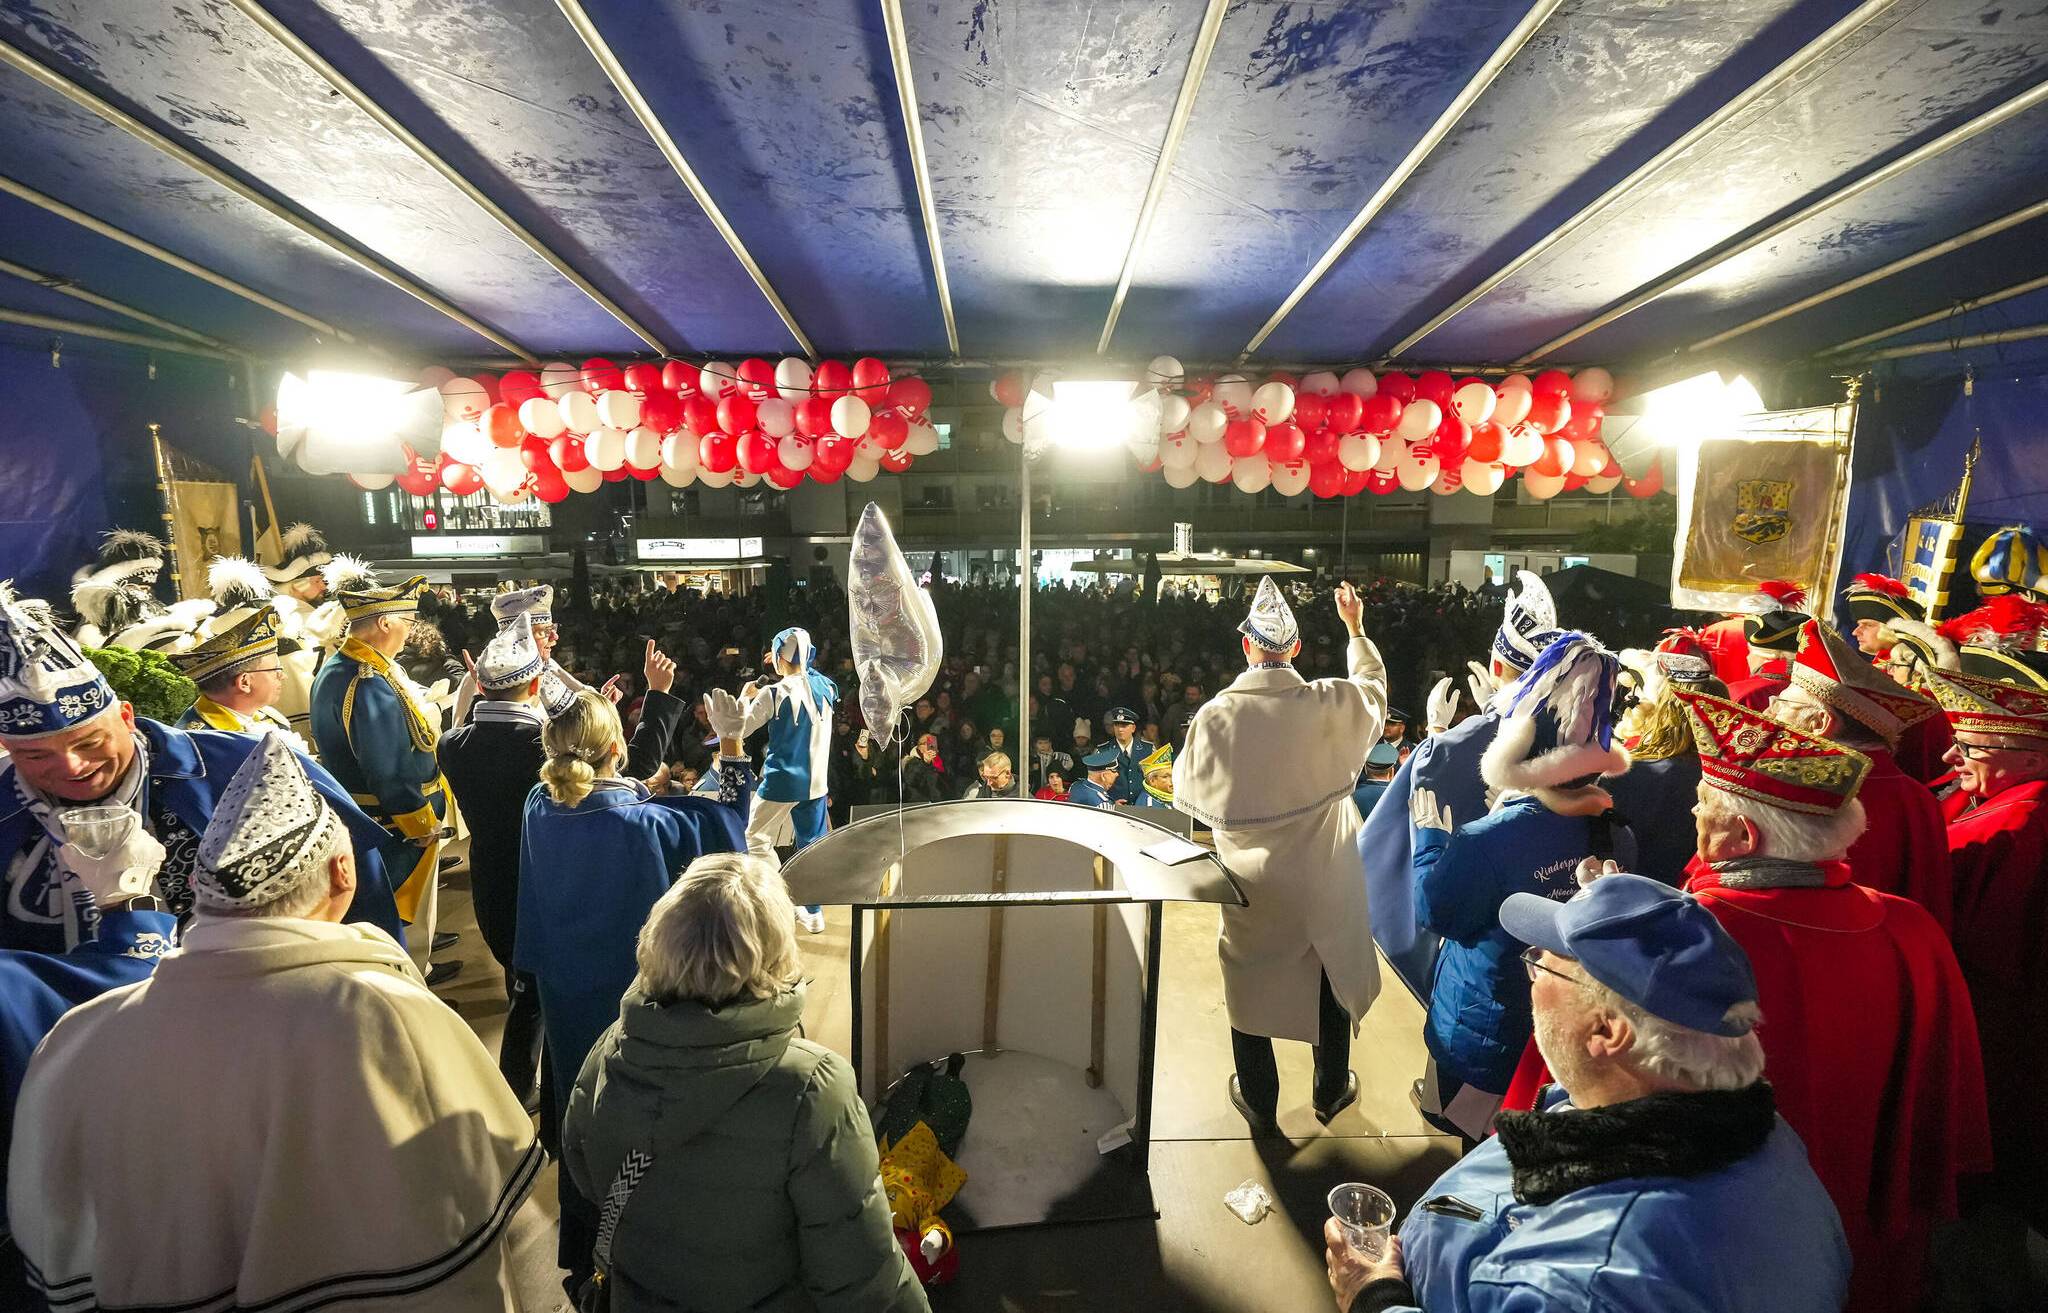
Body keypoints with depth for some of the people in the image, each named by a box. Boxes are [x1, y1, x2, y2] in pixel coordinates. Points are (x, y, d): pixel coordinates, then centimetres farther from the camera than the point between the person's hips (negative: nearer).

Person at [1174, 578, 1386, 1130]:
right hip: (1321, 881, 1)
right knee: (1329, 978, 22)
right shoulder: (1331, 704, -17)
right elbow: (1373, 688, 6)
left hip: (1250, 883, -1)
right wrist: (1355, 628, 19)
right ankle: (1331, 1092, 42)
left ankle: (1259, 1104, 33)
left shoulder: (1215, 715, -20)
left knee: (1248, 984, 18)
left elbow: (1189, 795, -9)